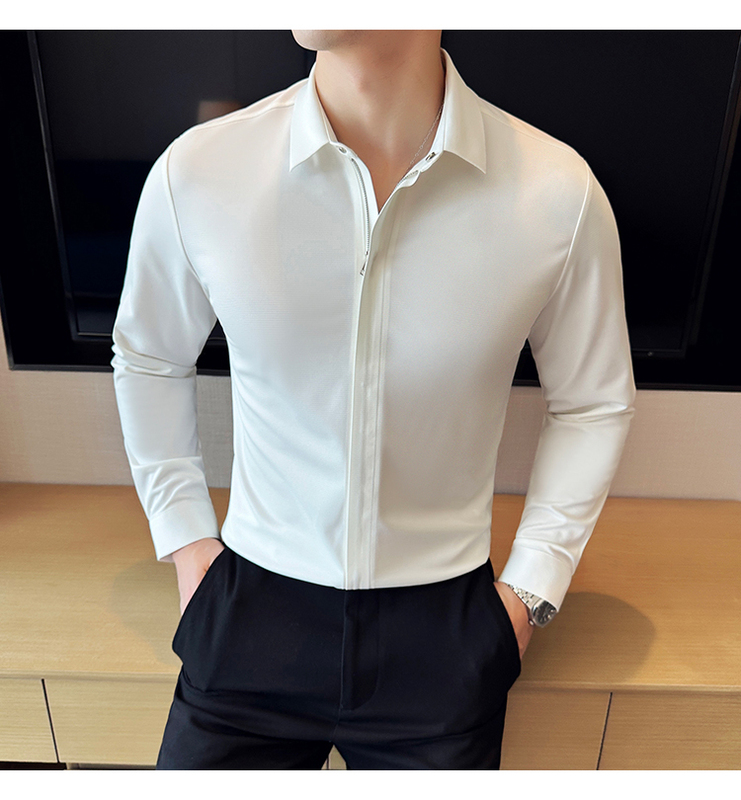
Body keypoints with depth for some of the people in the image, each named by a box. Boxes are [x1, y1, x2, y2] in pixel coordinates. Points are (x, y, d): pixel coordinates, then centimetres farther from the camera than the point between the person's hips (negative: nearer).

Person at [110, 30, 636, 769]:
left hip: (445, 625, 0)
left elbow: (593, 403, 1)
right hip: (255, 605, 1)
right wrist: (185, 537, 3)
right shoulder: (193, 174, -12)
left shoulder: (560, 193, -14)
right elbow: (147, 359, 6)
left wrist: (533, 585, -1)